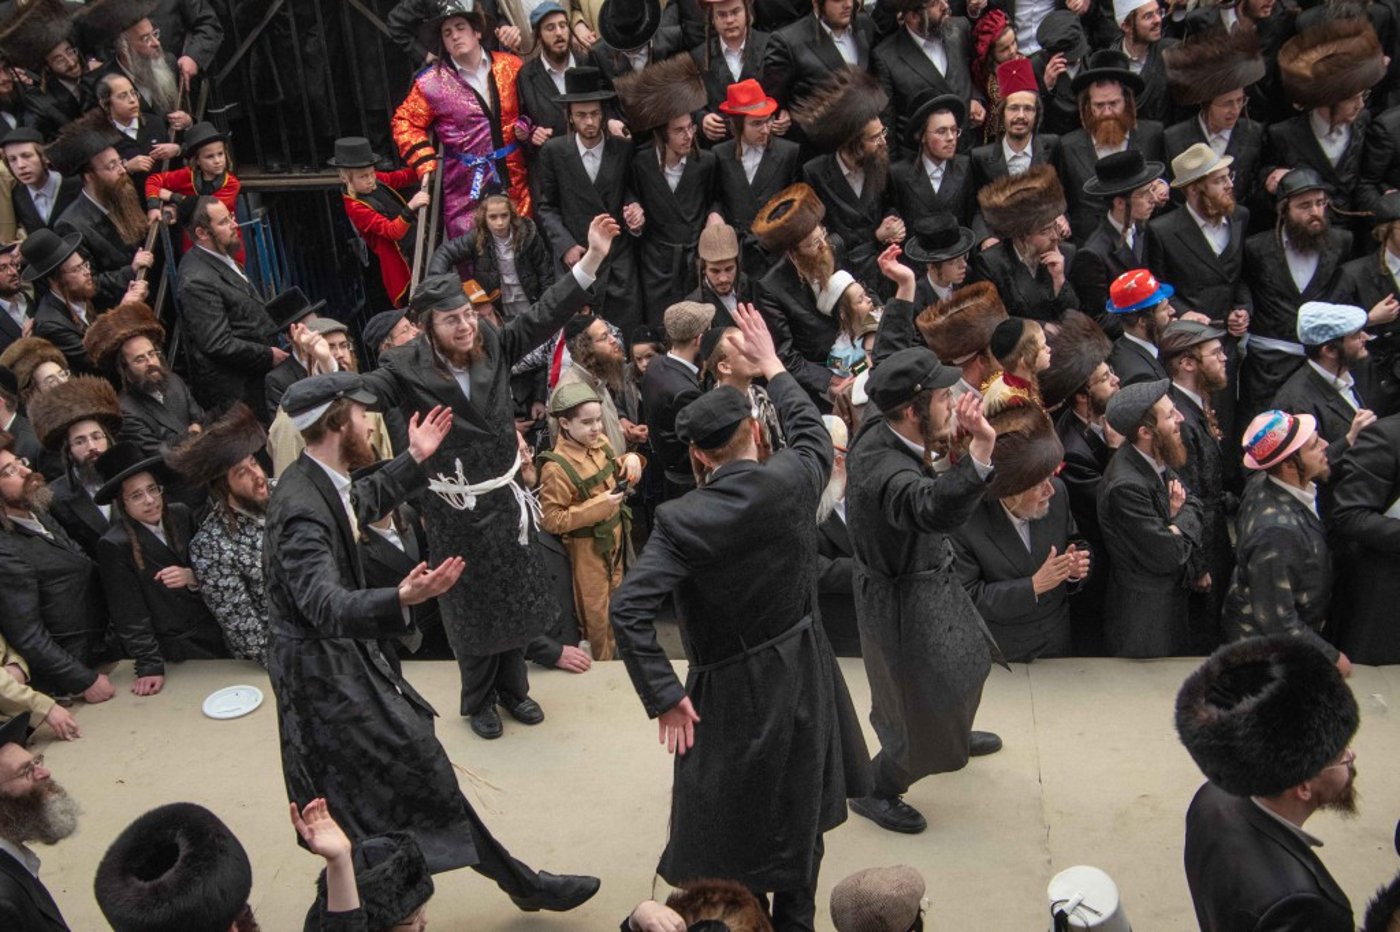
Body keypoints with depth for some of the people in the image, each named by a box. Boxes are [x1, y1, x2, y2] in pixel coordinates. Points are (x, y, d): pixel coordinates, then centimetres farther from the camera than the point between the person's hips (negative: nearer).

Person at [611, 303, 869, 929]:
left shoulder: (683, 521, -20)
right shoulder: (792, 481, -11)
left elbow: (629, 610, -26)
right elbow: (810, 430, 13)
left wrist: (665, 696, -18)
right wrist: (771, 364, 25)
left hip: (732, 690, -4)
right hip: (803, 673, 4)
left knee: (730, 834, 11)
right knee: (800, 819, 21)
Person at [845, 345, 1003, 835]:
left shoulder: (880, 429, -13)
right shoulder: (884, 469, -41)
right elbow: (932, 509, -62)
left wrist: (944, 439, -11)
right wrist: (980, 450, -75)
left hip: (930, 577, 9)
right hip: (906, 602, -9)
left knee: (964, 662, 34)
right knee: (925, 711, 11)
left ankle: (956, 734, 63)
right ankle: (875, 793, 35)